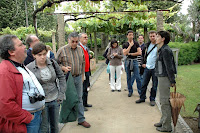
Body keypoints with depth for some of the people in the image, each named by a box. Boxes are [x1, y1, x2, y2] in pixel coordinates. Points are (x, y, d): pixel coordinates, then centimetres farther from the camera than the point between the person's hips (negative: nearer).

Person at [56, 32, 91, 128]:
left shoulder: (80, 49, 8)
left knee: (79, 99, 10)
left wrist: (82, 76, 14)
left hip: (78, 78, 4)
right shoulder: (62, 50, -6)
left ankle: (81, 119, 20)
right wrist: (63, 68, -19)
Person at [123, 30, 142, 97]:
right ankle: (130, 91, 19)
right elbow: (124, 53, -10)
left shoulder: (136, 43, 4)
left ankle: (140, 91, 6)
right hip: (127, 61, 2)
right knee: (128, 77, 7)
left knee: (137, 77, -4)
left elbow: (139, 52, -6)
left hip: (134, 61, -1)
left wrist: (130, 54, -6)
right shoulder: (125, 45, 6)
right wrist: (130, 45, -12)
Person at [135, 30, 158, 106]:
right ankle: (142, 98, 24)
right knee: (144, 84, 10)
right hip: (147, 68, 5)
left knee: (154, 85, 6)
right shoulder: (147, 45, 8)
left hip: (155, 69, -5)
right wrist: (143, 62, 11)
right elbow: (143, 53, 20)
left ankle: (152, 99, 21)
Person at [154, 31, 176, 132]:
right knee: (163, 101, 18)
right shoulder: (163, 49, 14)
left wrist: (172, 81, -15)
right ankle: (163, 121, 32)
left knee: (165, 102, -2)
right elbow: (172, 64, 18)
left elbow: (169, 67, -18)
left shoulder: (165, 50, -17)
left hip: (164, 78, -10)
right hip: (162, 78, 10)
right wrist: (172, 79, 20)